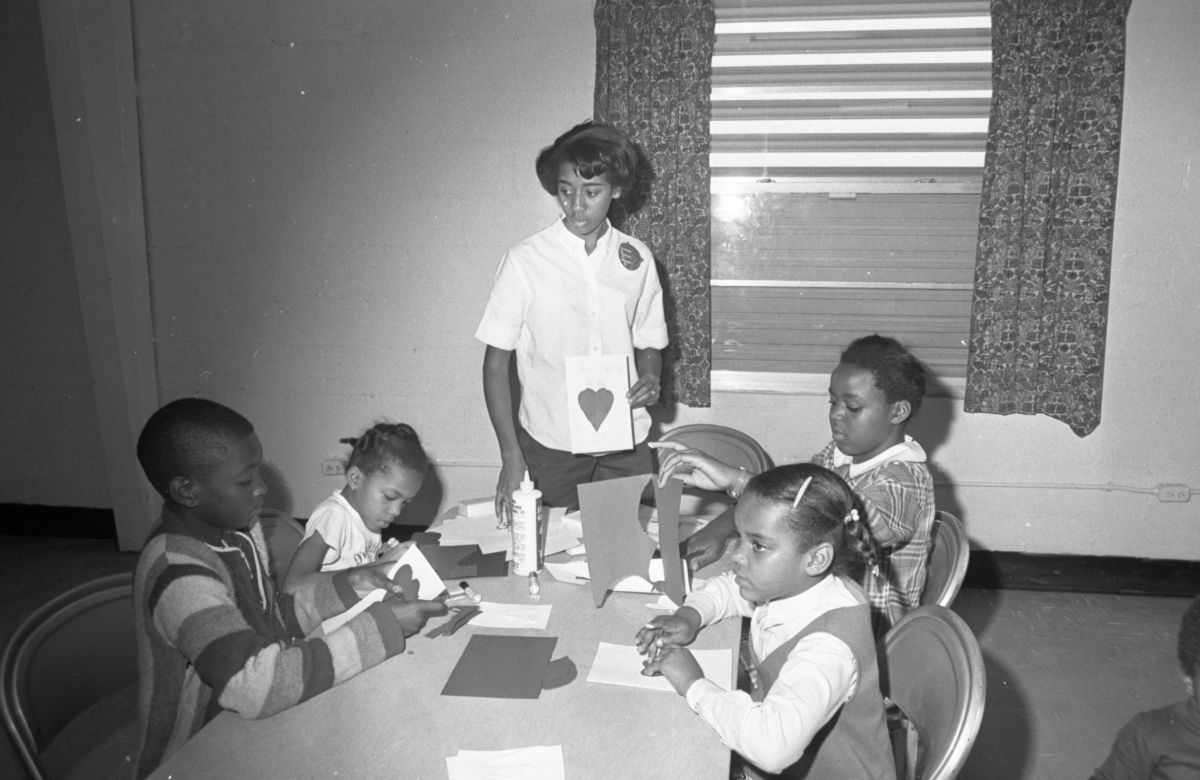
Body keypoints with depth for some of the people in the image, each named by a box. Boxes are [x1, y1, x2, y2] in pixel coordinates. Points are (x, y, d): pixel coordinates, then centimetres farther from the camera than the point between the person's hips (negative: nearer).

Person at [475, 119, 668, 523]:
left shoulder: (637, 259, 2)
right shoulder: (524, 261, -7)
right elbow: (496, 363, -5)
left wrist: (650, 379, -9)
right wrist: (511, 456, -13)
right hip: (549, 445, -2)